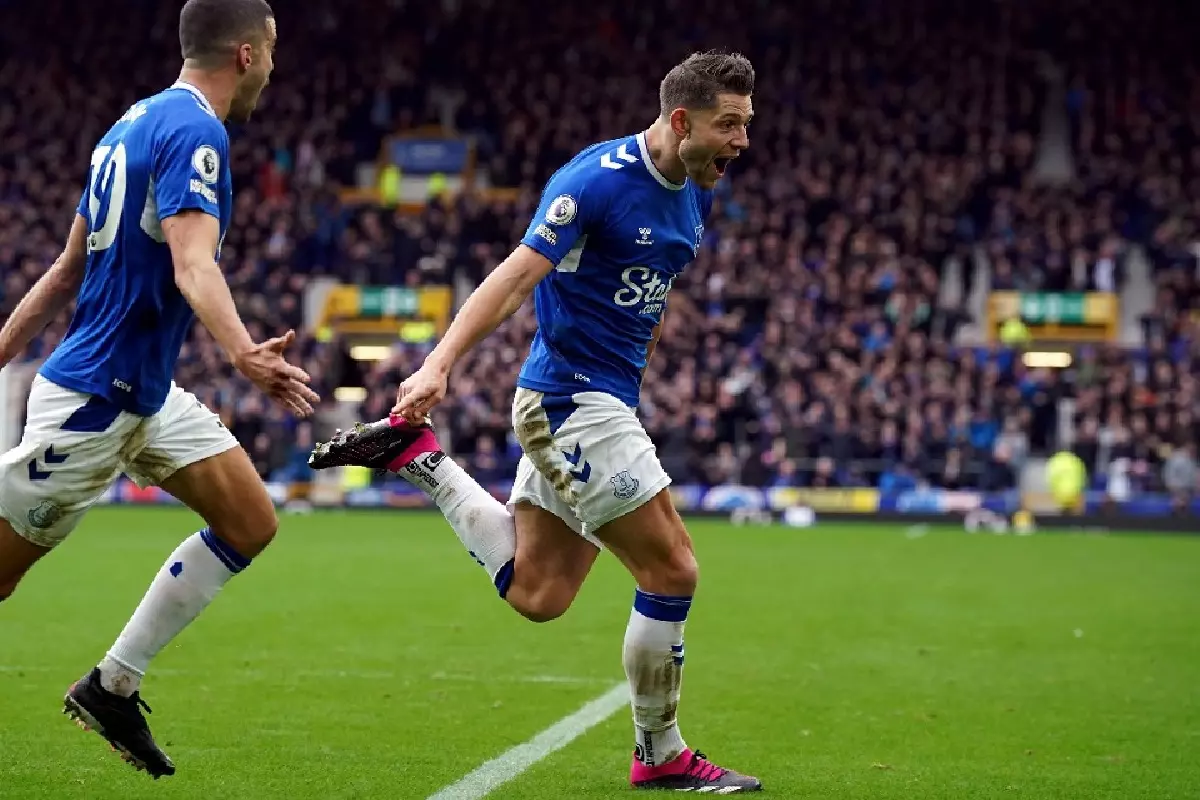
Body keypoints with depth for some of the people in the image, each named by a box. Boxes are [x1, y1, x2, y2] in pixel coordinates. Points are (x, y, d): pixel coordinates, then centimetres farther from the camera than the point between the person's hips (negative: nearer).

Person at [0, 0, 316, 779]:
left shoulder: (138, 123, 12)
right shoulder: (194, 131, -18)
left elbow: (67, 269, 17)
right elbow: (193, 265, -33)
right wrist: (245, 353, -48)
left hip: (147, 395, 10)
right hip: (92, 399, -10)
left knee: (251, 523, 4)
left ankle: (112, 686, 10)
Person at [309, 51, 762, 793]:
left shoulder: (696, 191, 9)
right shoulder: (598, 179, -17)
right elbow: (516, 278, -24)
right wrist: (440, 363, -32)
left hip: (606, 404, 9)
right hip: (572, 400, -9)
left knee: (535, 595, 10)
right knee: (673, 571, -7)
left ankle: (417, 456, 18)